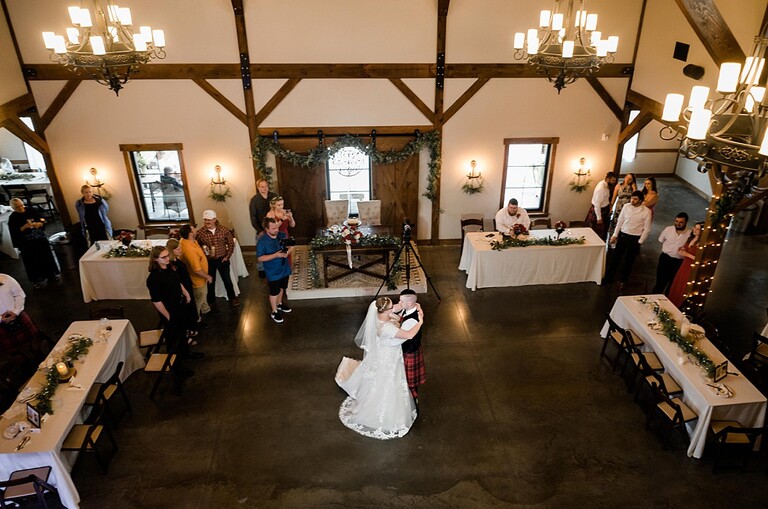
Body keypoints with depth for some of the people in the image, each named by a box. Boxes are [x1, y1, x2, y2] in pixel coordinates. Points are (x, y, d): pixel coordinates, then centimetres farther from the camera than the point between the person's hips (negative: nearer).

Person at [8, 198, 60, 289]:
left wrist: (39, 223, -17)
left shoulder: (30, 211, 0)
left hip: (40, 239, 3)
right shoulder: (12, 218, -7)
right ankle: (36, 279, 15)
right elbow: (14, 232, -12)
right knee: (33, 261, 3)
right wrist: (24, 227, -24)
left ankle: (51, 275, 29)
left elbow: (42, 220, 5)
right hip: (27, 243, -3)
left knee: (46, 256, 12)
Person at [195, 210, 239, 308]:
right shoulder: (200, 232, -13)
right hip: (208, 261, 0)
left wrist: (227, 256, -3)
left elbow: (231, 243, 0)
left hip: (222, 260, 0)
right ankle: (211, 301, 34)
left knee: (227, 280, 14)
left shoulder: (224, 230, -11)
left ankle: (232, 298, 34)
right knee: (210, 282, 15)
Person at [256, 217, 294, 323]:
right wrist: (275, 255, -32)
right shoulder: (262, 241, -22)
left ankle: (279, 304, 49)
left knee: (282, 288, 25)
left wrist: (288, 252, -20)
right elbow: (260, 258, -22)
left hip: (284, 269, 6)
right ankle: (274, 312, 28)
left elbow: (291, 246, 3)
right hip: (273, 272, -6)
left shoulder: (282, 235, -7)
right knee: (274, 292, 10)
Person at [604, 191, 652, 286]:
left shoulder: (646, 211, -12)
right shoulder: (626, 207, -5)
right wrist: (615, 235, 5)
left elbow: (647, 229, -7)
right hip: (622, 235, 2)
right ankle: (608, 277, 23)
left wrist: (640, 242, -7)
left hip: (634, 239, -2)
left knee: (629, 260, 11)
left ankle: (623, 280, 29)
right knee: (615, 257, 9)